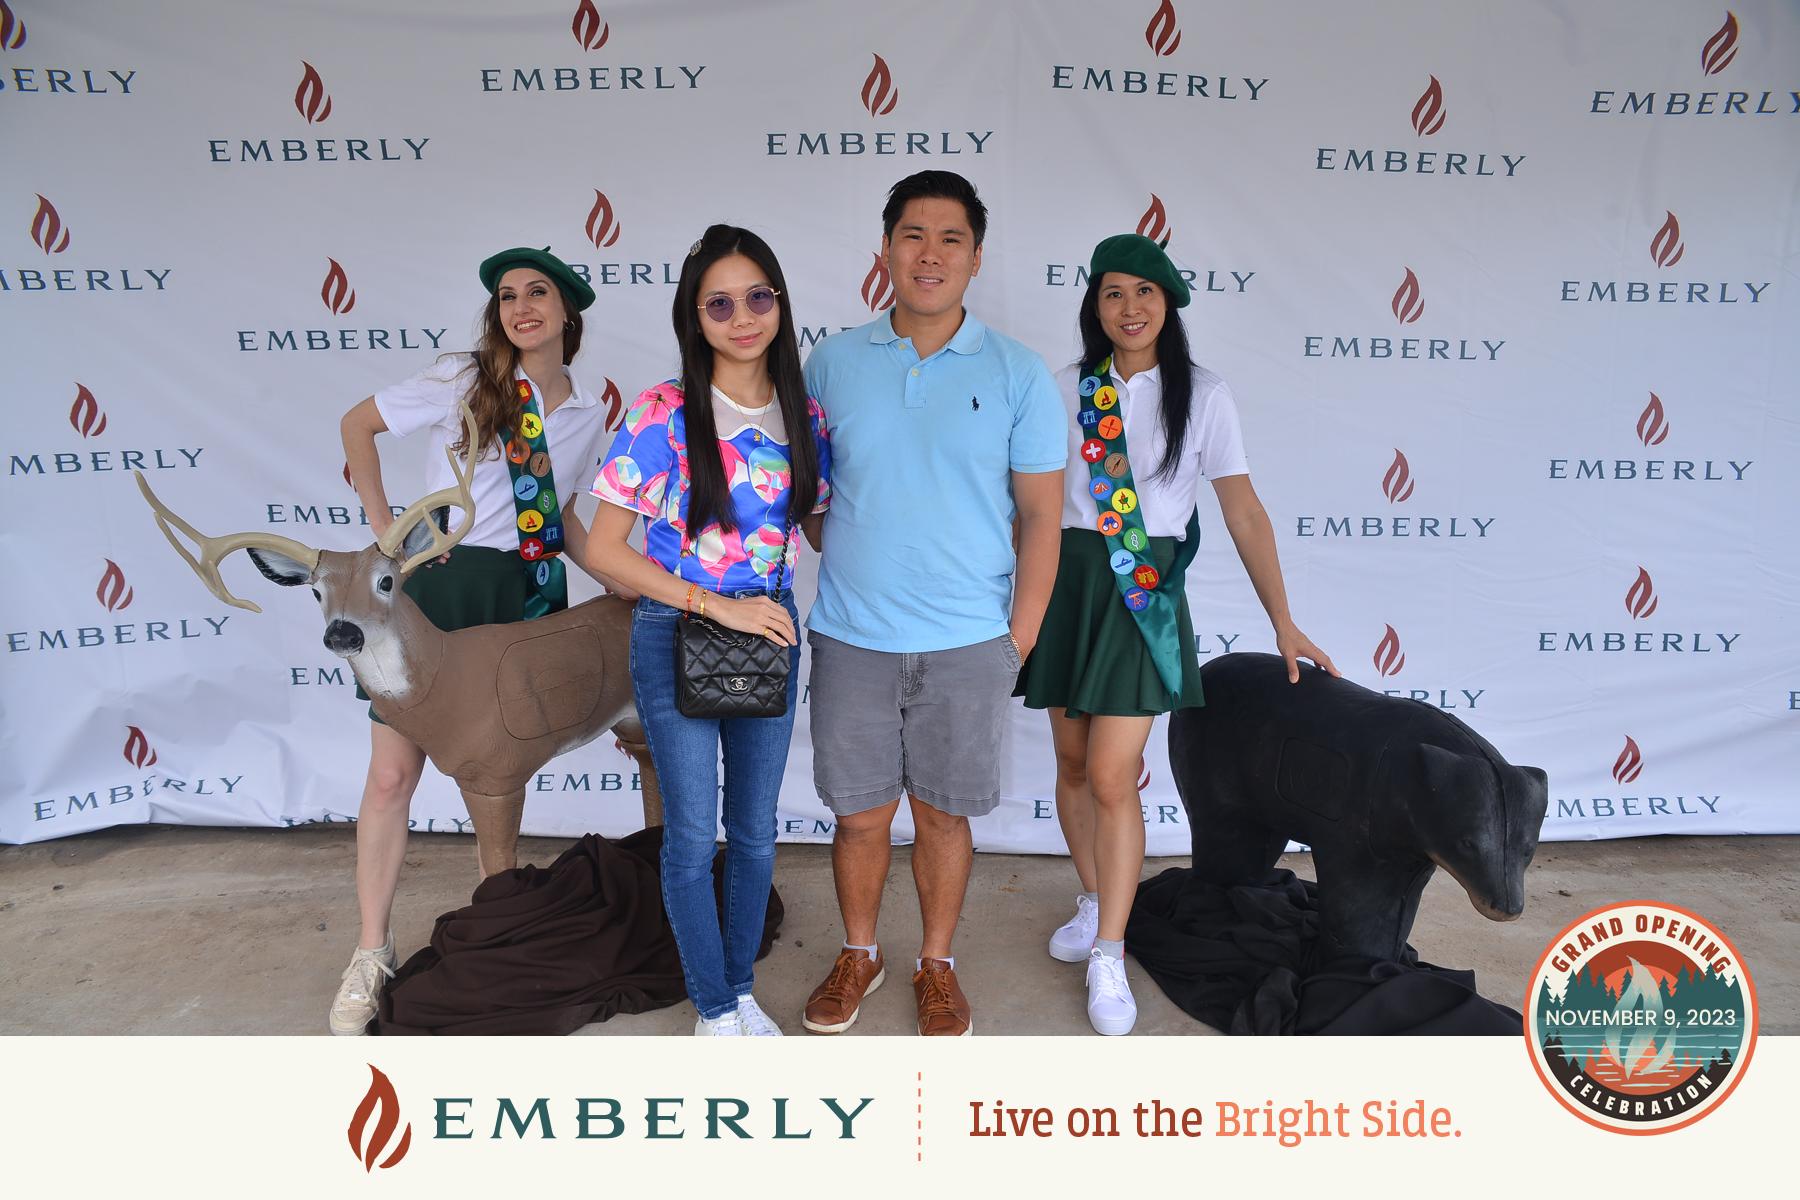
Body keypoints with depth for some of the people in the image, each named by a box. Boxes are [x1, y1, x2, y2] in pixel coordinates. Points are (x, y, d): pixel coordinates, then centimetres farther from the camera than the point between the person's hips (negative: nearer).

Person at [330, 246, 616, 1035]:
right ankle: (371, 952, 15)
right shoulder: (462, 381, -4)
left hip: (525, 599, 3)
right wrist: (384, 526, -4)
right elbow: (357, 424, 4)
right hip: (438, 585, -3)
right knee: (393, 774, 0)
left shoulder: (588, 415, 7)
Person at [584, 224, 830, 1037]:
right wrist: (716, 603, -19)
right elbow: (603, 548, -13)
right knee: (693, 836, 7)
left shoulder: (805, 414, 0)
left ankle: (741, 990, 37)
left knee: (755, 832, 15)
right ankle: (713, 1006, 29)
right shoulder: (662, 414, -12)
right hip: (675, 638, -4)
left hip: (769, 635, 4)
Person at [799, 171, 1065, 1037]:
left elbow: (1041, 515, 0)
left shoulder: (1017, 374, -2)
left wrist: (1020, 638, -4)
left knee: (943, 814, 12)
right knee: (859, 814, 13)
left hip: (968, 644, -1)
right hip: (851, 638, 1)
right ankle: (858, 954, 37)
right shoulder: (832, 363, 3)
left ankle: (936, 964, 35)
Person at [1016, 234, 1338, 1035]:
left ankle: (1108, 955, 7)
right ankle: (1092, 901, 34)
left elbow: (1243, 512, -1)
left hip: (1144, 591, -3)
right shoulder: (1067, 389, 5)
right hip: (1067, 579, 3)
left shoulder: (1202, 395, 0)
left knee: (1111, 776, -7)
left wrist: (1284, 624, -4)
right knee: (1073, 761, 12)